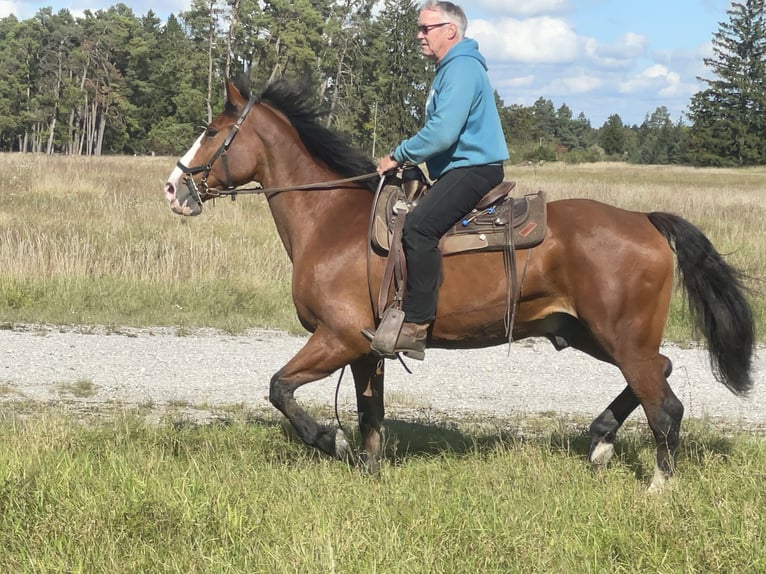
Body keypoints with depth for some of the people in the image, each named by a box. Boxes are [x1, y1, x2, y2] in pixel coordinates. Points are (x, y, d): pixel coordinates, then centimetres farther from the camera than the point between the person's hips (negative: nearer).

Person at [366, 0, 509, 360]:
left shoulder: (462, 69, -14)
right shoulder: (450, 69, 21)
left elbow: (443, 131, -24)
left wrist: (400, 156, -13)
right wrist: (408, 159, 16)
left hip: (473, 168, -12)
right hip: (462, 169, 12)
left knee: (419, 225, -29)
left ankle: (415, 327, -33)